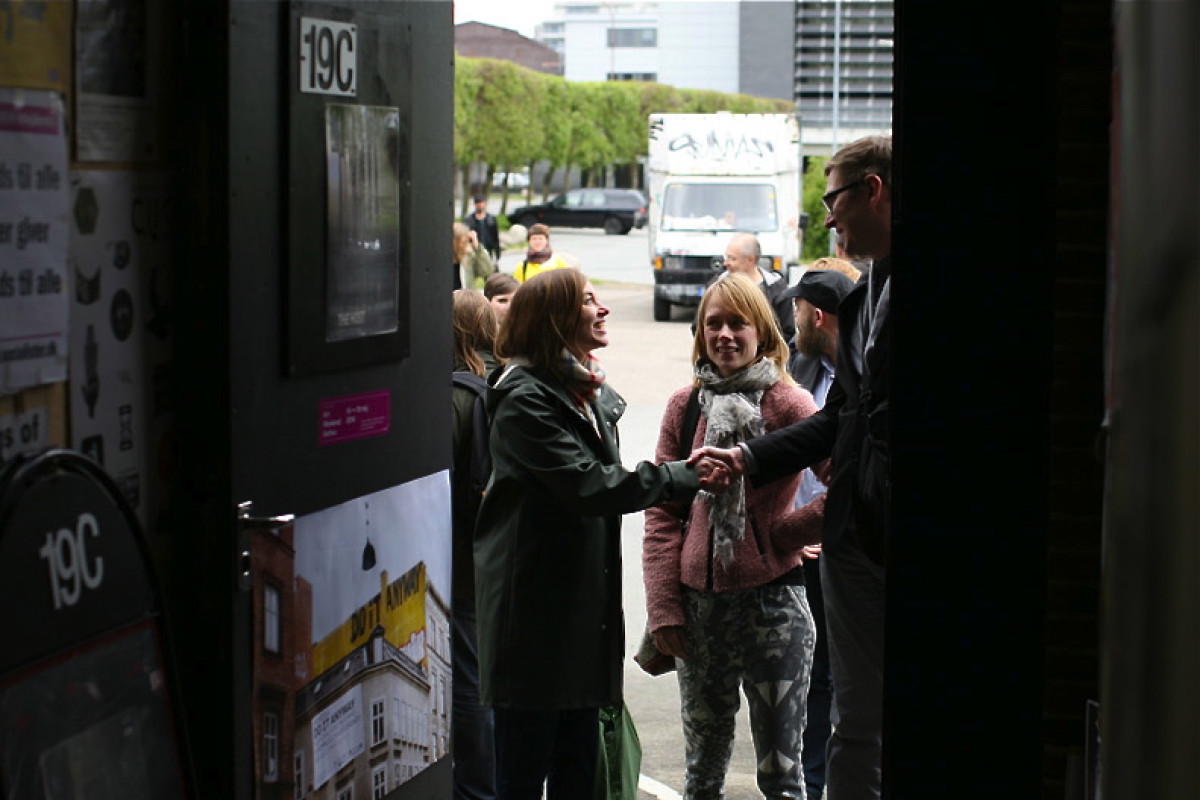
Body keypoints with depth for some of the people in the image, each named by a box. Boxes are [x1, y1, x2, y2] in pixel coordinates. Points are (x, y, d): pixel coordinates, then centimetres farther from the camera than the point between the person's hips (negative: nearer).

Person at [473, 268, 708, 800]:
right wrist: (687, 476, -17)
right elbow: (588, 486, -22)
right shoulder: (524, 399, -14)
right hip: (535, 607, -9)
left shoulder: (591, 394, 15)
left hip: (585, 605, 9)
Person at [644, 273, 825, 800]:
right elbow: (662, 515, 7)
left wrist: (820, 517, -23)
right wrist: (663, 609, 1)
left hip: (772, 601, -3)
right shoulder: (685, 407, 7)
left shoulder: (789, 405, -3)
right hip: (699, 604, 3)